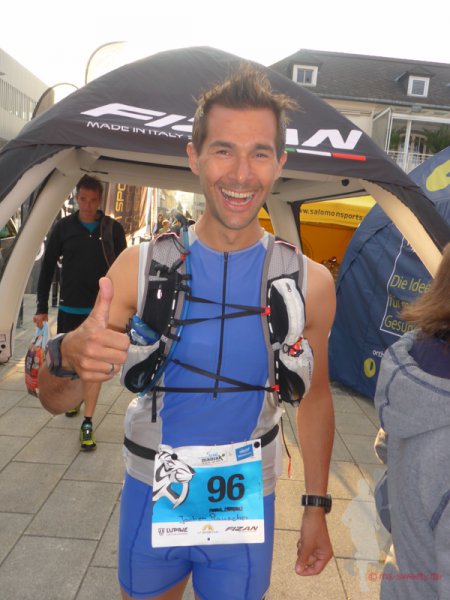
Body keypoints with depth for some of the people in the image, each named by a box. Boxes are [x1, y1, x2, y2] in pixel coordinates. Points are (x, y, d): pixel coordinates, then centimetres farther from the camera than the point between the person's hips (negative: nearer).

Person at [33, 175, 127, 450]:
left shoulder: (113, 229, -4)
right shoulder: (64, 227, -3)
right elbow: (47, 268, 2)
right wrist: (42, 308, 1)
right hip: (69, 308, 2)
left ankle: (88, 423, 8)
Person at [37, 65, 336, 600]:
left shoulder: (309, 283, -12)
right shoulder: (141, 267, -14)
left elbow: (314, 397, 2)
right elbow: (55, 401, -11)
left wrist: (316, 508, 5)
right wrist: (69, 355, -34)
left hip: (246, 505, 0)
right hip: (151, 496, 1)